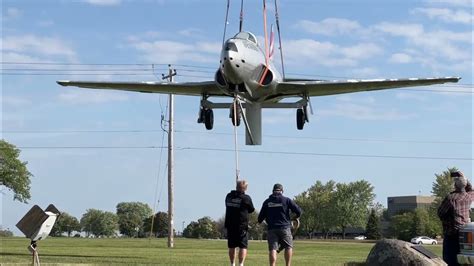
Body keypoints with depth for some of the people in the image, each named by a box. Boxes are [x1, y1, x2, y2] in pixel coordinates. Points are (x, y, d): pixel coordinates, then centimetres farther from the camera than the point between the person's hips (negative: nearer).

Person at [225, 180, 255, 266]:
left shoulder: (228, 196, 4)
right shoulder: (246, 198, -9)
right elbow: (251, 210, 4)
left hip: (230, 225, 4)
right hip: (242, 226, -4)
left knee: (231, 246, 12)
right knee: (243, 247, -2)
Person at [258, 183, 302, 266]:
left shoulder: (267, 202, 10)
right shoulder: (286, 200, 3)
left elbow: (261, 217, 12)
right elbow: (298, 211, -1)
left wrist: (260, 221, 34)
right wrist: (296, 217, 20)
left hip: (271, 228, 2)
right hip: (285, 228, -2)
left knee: (272, 249, -2)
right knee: (288, 247, 9)